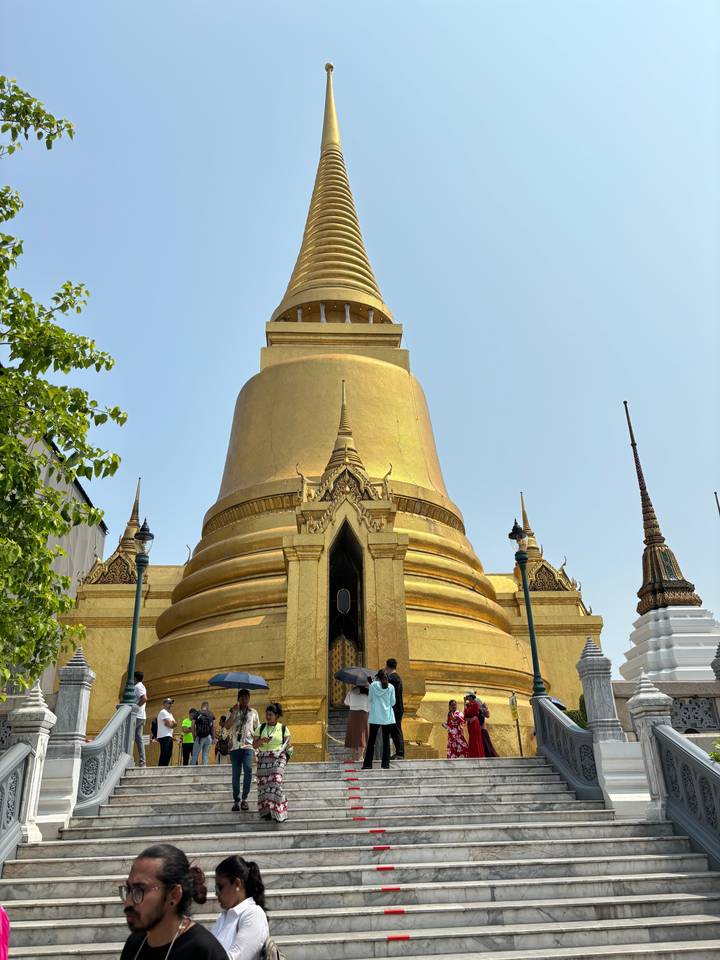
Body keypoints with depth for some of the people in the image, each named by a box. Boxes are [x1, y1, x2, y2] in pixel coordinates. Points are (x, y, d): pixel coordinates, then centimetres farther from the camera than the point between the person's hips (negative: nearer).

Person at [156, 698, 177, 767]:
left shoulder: (169, 714, 24)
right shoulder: (163, 712, -8)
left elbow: (175, 723, 13)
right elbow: (169, 724, -17)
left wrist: (171, 723, -7)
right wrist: (173, 723, 4)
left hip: (168, 736, 10)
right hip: (164, 736, -10)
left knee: (168, 755, 9)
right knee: (165, 755, -14)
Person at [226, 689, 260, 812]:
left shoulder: (253, 712, 13)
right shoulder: (233, 711, 9)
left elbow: (257, 729, 18)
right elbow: (227, 726, -6)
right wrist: (234, 712, -14)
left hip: (248, 746, 0)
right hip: (235, 746, 0)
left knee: (248, 769, -18)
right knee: (236, 774, 1)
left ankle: (245, 799, -8)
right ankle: (236, 801, 12)